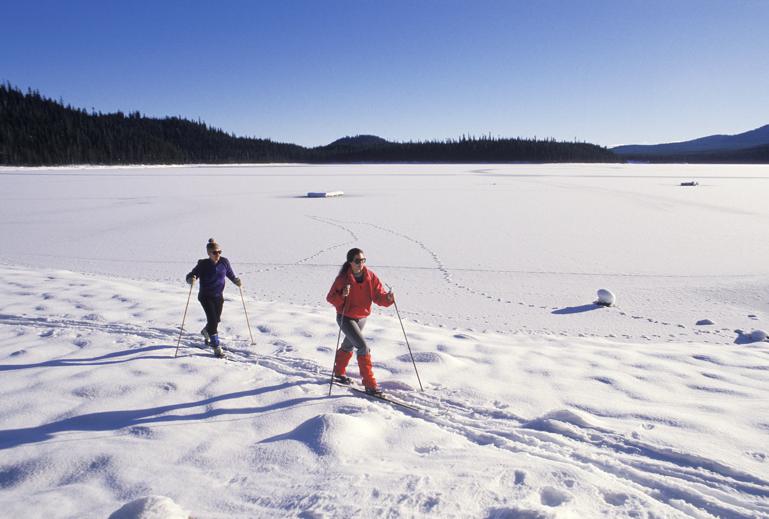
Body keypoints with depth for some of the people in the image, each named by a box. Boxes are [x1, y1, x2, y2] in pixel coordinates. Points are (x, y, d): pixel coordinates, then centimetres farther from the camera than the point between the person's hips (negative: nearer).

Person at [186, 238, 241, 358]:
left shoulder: (224, 262, -8)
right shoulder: (203, 264, -16)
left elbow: (231, 275, 6)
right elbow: (190, 276, -13)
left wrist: (236, 281, -13)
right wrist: (191, 279, -35)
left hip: (219, 296, 4)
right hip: (206, 297, -4)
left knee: (216, 319, 19)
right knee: (212, 320, -14)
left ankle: (206, 331, 53)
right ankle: (216, 347, -3)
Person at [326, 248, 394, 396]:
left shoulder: (371, 276, -10)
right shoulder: (343, 278, -20)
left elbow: (378, 296, -11)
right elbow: (330, 298, -15)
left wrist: (388, 298, -31)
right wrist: (342, 295, -34)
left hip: (362, 317, 5)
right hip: (346, 318, -5)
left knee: (348, 346, 25)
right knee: (363, 347, -18)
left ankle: (339, 373, 50)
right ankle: (370, 384, -10)